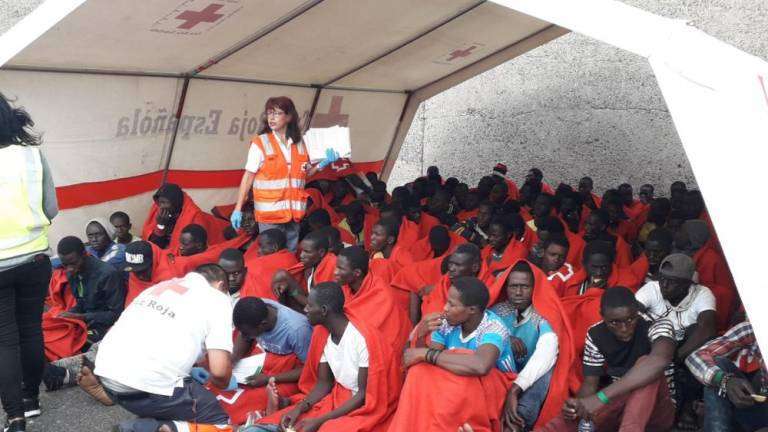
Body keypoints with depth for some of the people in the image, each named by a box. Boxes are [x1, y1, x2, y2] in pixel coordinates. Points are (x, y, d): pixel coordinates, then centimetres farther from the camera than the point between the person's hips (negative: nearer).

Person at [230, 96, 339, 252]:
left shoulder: (299, 143, 7)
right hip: (269, 210, -4)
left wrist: (323, 163, 1)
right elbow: (248, 176, -5)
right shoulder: (260, 143, -4)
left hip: (293, 210, 4)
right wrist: (238, 209, -9)